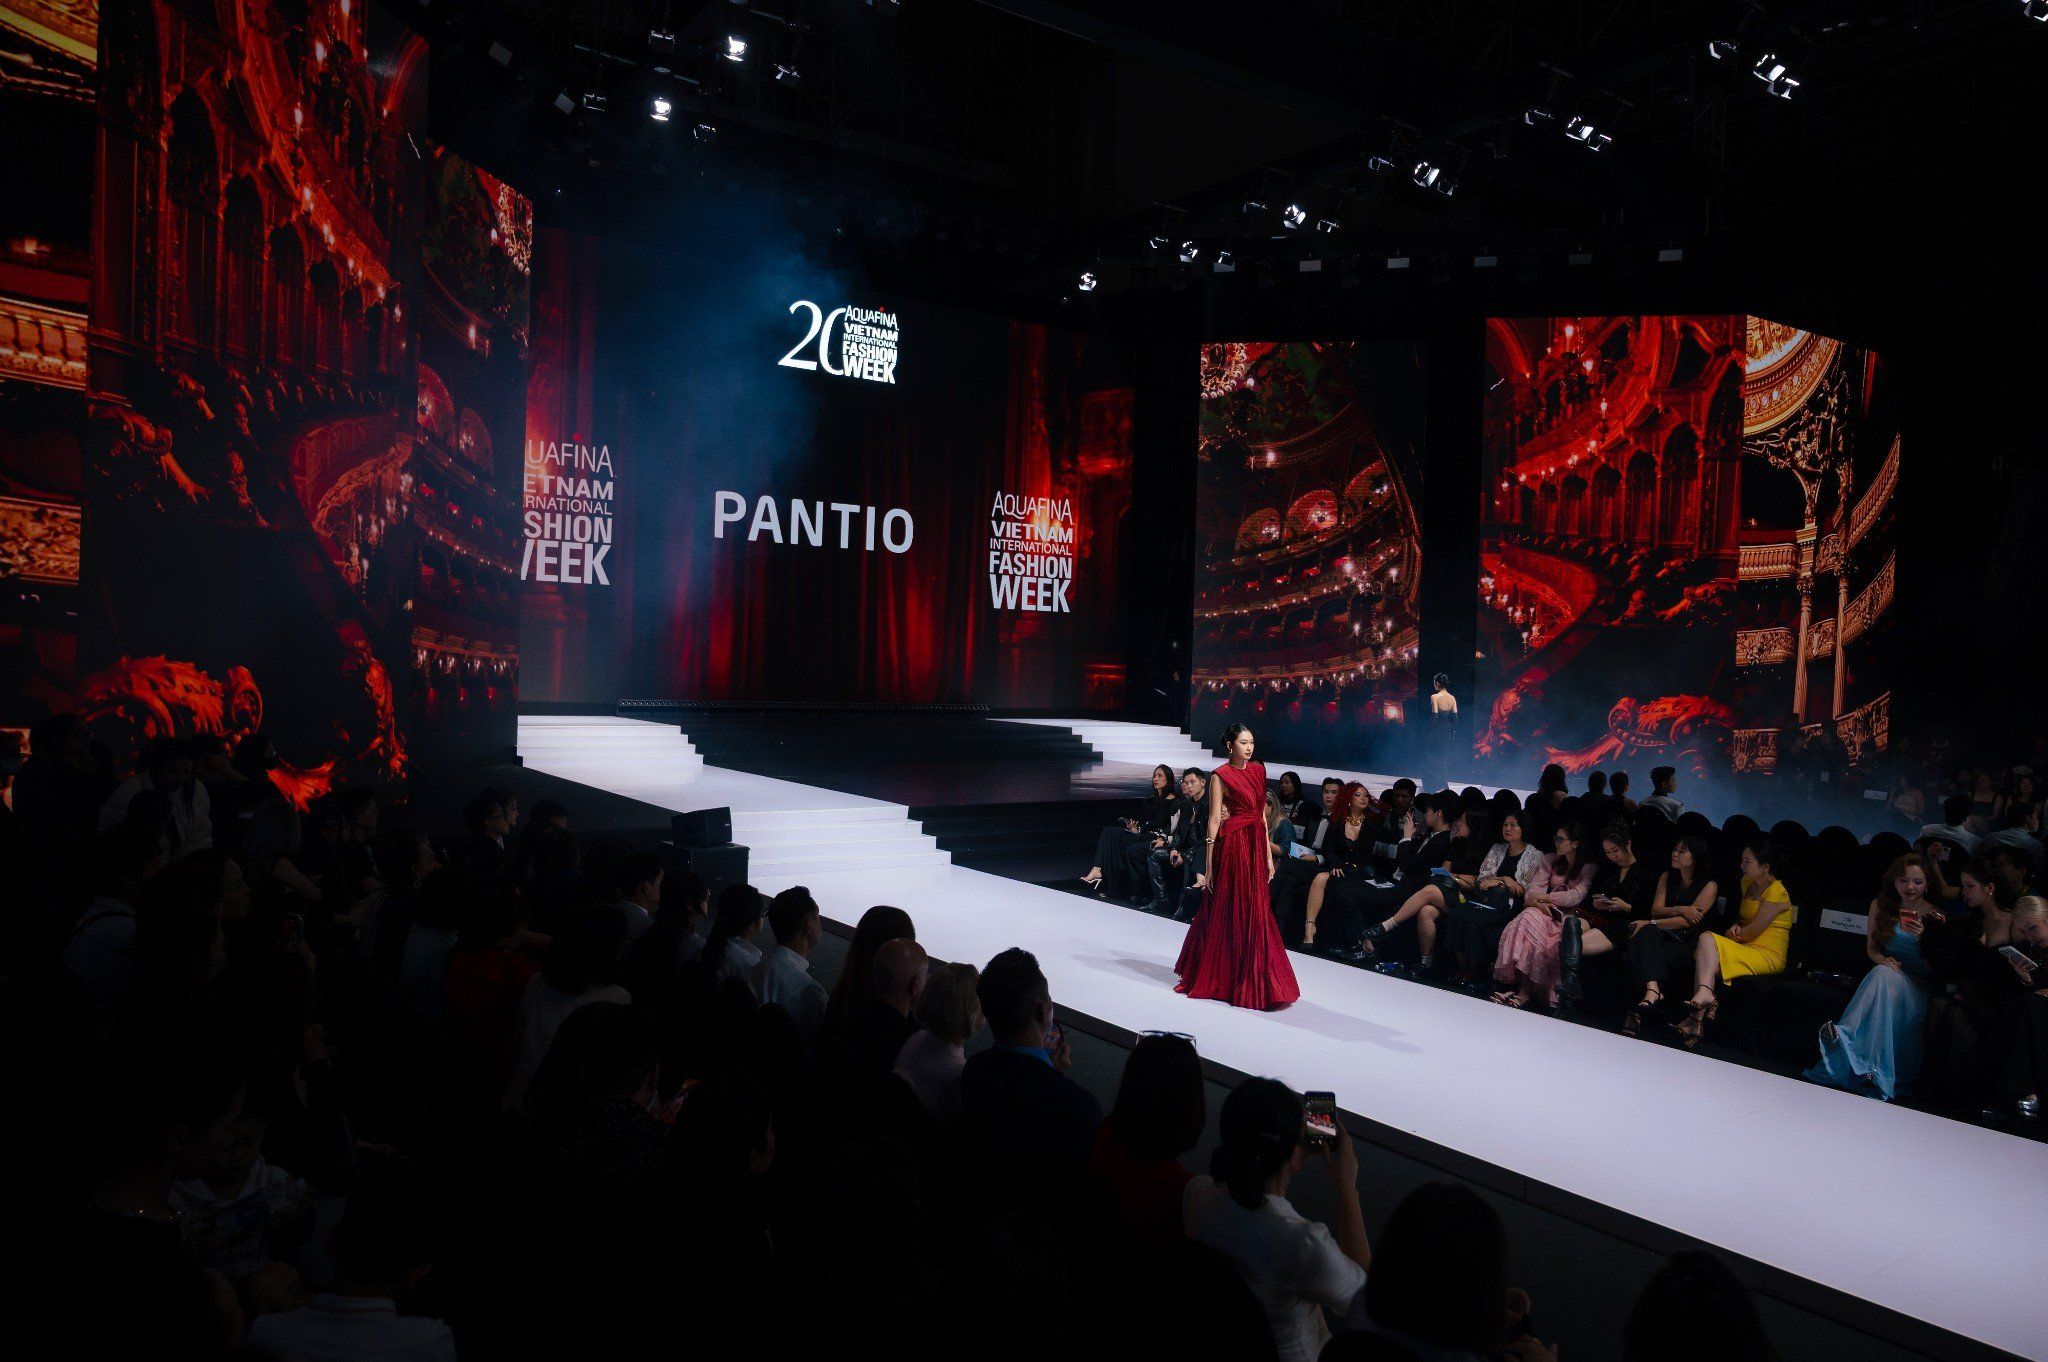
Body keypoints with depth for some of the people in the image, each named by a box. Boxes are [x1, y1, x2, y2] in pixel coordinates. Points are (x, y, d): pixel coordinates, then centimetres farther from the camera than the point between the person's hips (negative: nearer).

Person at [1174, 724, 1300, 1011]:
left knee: (1255, 912, 9)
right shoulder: (1221, 776, -7)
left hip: (1256, 846, 6)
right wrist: (1209, 863, -11)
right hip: (1232, 846, -6)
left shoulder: (1258, 770, 11)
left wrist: (1268, 855, 11)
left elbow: (1262, 814, 14)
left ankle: (1252, 979, 20)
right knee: (1229, 913, 1)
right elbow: (1214, 819, -9)